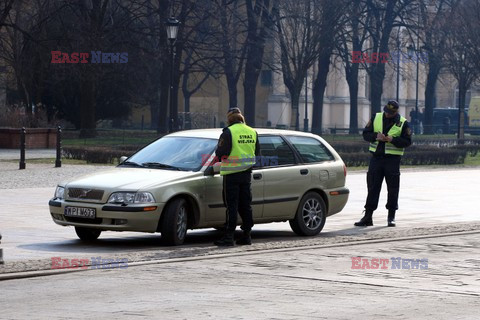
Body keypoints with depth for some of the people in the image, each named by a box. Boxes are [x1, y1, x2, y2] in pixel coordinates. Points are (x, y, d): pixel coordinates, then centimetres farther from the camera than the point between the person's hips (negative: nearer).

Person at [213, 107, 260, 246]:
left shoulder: (228, 132, -12)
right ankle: (247, 235, 14)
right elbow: (257, 152, 15)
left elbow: (220, 152, -13)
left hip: (231, 174, -5)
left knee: (231, 205, -3)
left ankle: (229, 236, -4)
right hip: (246, 173, 5)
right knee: (245, 205, 11)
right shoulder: (252, 132, 7)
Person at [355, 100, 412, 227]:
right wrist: (376, 136, -14)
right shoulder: (376, 118, 7)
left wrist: (392, 139, -20)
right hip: (376, 158, 2)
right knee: (372, 187, 3)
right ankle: (368, 216, 6)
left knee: (393, 189, 1)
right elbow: (366, 134, 6)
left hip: (393, 159, -2)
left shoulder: (403, 123, -1)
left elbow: (407, 141, -5)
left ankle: (391, 217, 10)